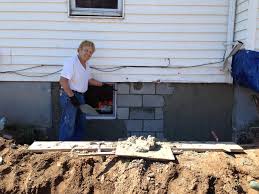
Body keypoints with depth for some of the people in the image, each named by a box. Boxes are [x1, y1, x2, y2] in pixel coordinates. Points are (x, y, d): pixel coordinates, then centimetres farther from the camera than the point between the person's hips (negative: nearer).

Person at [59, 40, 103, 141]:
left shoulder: (86, 64, 12)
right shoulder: (71, 62, -17)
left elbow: (89, 79, 23)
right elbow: (63, 80, -24)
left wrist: (103, 85, 17)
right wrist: (72, 96, -25)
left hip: (80, 96, 10)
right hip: (69, 96, -10)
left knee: (81, 124, 17)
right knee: (68, 124, -4)